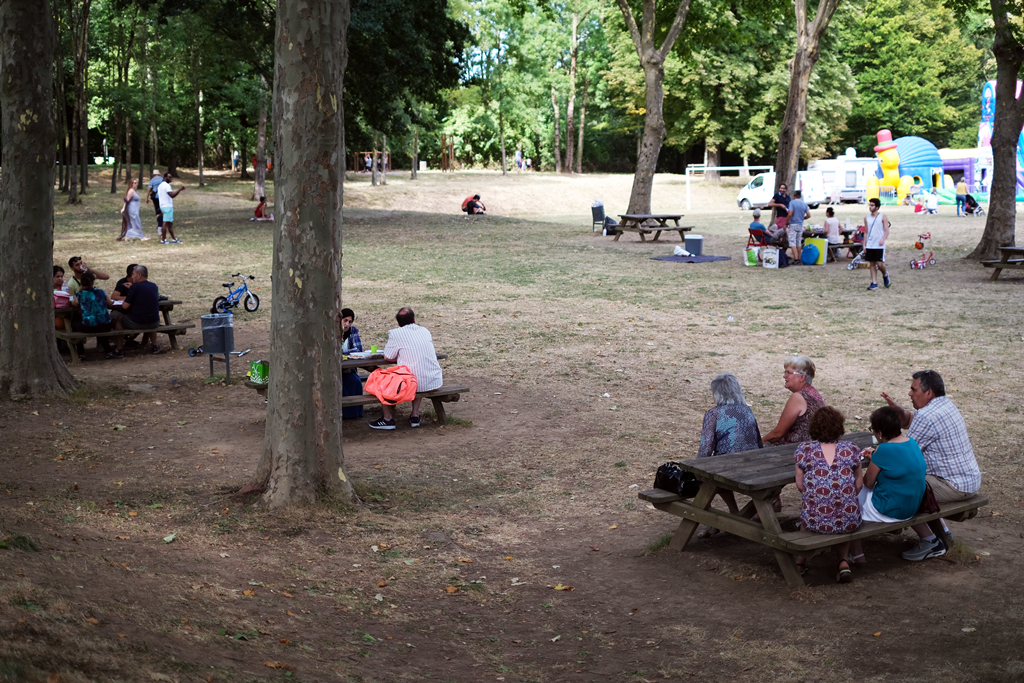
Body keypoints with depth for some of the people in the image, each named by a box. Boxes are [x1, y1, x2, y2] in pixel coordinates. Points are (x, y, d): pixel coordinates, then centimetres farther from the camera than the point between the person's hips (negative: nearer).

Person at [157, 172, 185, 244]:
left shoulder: (160, 185, 18)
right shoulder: (166, 185, -14)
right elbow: (172, 195, -24)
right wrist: (180, 189, -20)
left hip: (162, 205, 10)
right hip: (168, 206, -10)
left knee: (170, 223, 14)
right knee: (166, 223, -7)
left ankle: (174, 239, 18)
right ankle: (163, 240, -5)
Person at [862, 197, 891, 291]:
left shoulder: (883, 217, -2)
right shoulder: (866, 218, 10)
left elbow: (887, 231, -5)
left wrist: (883, 239, -23)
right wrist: (864, 244, 9)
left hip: (879, 245, -4)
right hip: (869, 245, 4)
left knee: (880, 263, -8)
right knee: (872, 264, 2)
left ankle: (885, 275, 23)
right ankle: (874, 283, 6)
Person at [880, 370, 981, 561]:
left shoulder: (927, 417, -23)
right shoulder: (945, 404, 9)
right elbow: (907, 422, 18)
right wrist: (897, 408, -2)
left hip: (956, 486, -10)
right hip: (971, 479, 10)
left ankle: (931, 542, 1)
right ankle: (941, 531, 28)